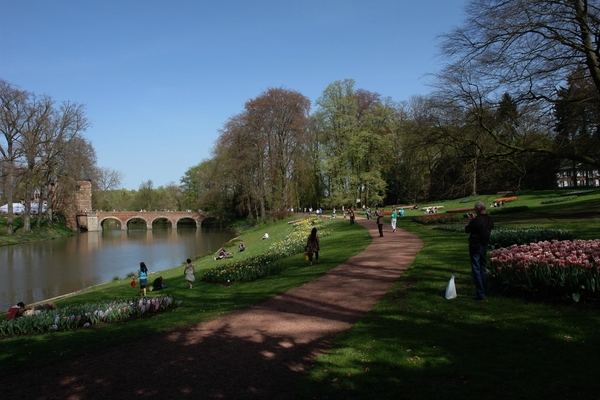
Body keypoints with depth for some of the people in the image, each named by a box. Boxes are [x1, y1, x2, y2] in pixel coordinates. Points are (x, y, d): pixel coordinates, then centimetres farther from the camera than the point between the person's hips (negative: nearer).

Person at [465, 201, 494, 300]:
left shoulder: (476, 220, -22)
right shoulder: (489, 219, 1)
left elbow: (467, 230, -10)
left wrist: (470, 220, 5)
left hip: (475, 246, -8)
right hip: (484, 245, 8)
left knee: (476, 269, -2)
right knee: (483, 268, 20)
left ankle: (480, 294, -3)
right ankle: (485, 290, 30)